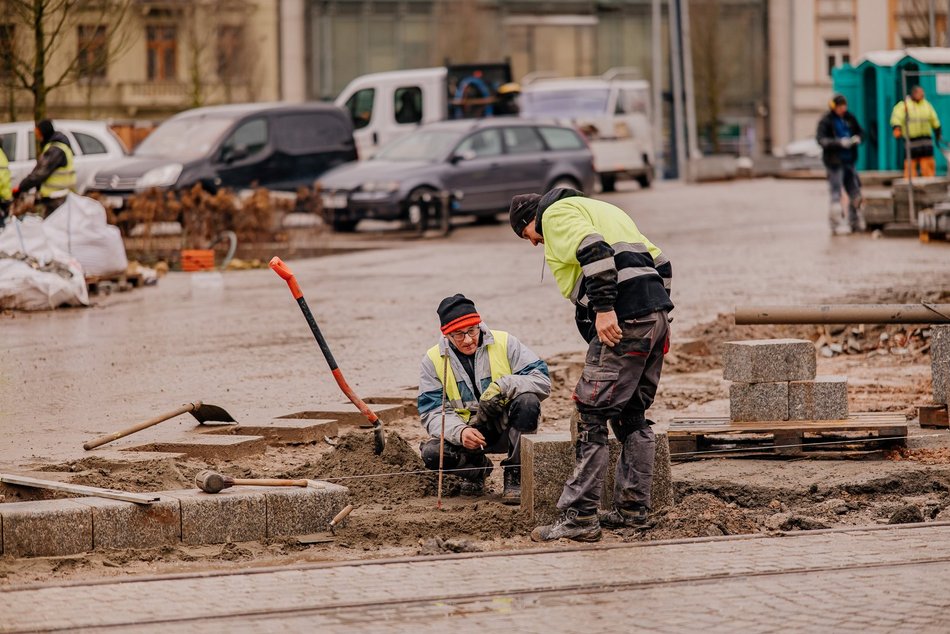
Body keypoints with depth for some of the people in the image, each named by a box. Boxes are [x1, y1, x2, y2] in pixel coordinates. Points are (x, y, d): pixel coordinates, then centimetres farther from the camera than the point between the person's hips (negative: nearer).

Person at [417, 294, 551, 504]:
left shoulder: (505, 343, -7)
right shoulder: (433, 360, -3)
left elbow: (542, 380, -12)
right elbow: (432, 411, -7)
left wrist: (504, 386, -29)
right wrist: (460, 431, -28)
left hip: (506, 427, -1)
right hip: (469, 430, 1)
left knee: (527, 401, -32)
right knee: (431, 453, -27)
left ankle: (515, 477, -16)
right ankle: (477, 469, 9)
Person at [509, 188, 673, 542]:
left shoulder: (556, 214, 4)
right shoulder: (600, 210, 31)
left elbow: (595, 250, -18)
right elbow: (661, 264, 25)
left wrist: (603, 308, -23)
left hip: (623, 321, -9)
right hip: (655, 316, 9)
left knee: (592, 417, -7)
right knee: (632, 416, 18)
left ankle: (579, 516, -9)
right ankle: (632, 509, 22)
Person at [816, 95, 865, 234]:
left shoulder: (849, 118, 8)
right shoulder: (826, 121, -8)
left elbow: (860, 131, 18)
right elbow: (822, 140, -17)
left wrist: (857, 138, -7)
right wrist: (840, 142, -29)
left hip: (848, 160, 6)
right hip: (834, 162, -6)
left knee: (855, 193, 10)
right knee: (836, 194, -5)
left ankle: (855, 223, 23)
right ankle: (836, 225, -1)